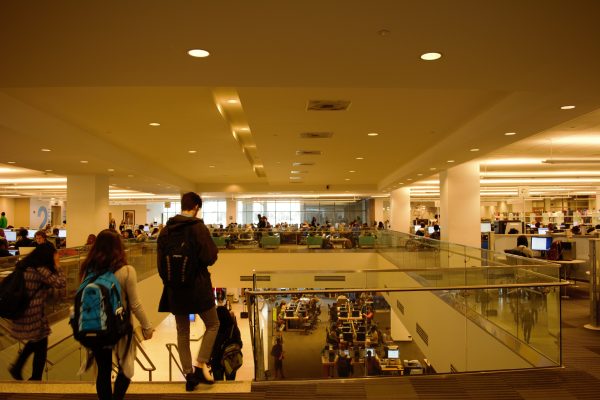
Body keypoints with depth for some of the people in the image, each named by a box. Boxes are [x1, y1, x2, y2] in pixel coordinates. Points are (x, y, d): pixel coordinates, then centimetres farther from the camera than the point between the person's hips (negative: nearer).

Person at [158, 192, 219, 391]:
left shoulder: (166, 230, 3)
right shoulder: (199, 227, -14)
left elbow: (161, 261, 9)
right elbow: (209, 258, -18)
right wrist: (214, 249, 3)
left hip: (175, 288, 5)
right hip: (198, 287, -5)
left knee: (182, 332, 15)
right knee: (213, 324, 14)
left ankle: (189, 374, 19)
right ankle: (200, 365, 4)